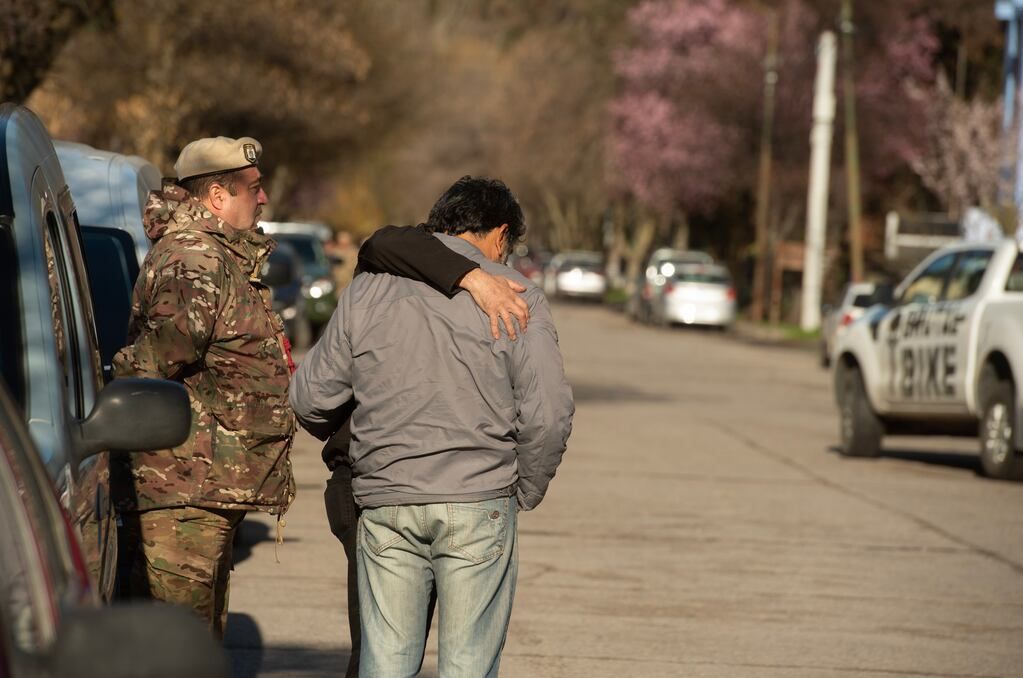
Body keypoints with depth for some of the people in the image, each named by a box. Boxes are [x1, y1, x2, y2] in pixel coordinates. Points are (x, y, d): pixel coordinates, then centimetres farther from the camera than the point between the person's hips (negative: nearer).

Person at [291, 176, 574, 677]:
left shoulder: (368, 290, 9)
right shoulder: (515, 297, -1)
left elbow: (312, 396, 10)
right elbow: (547, 413, -8)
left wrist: (338, 437, 32)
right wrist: (525, 493, 8)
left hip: (384, 506, 3)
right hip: (478, 504, -3)